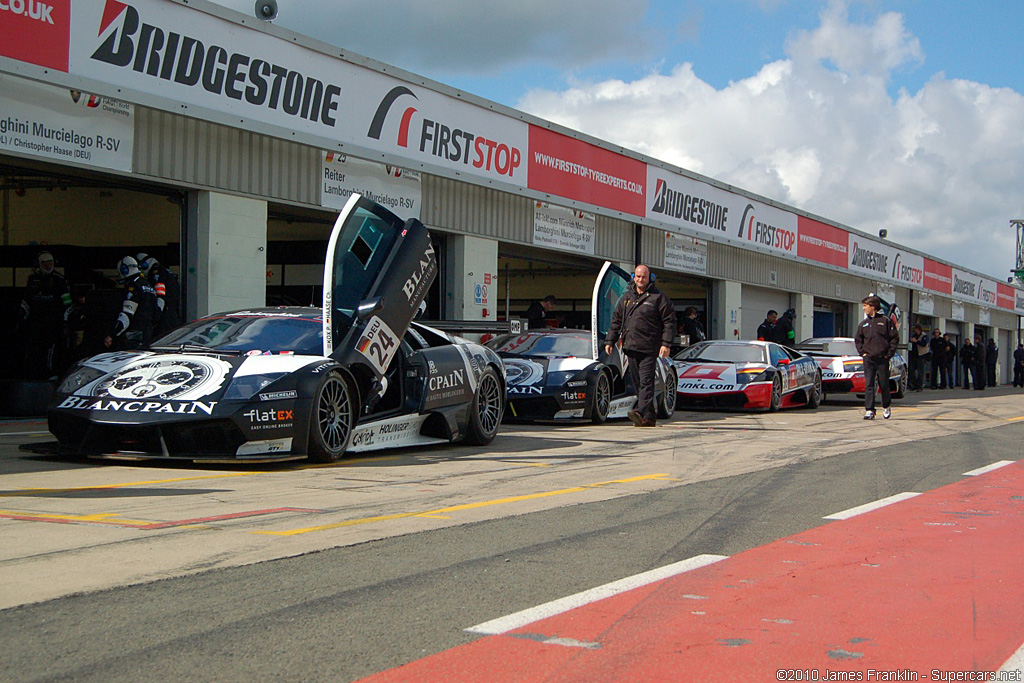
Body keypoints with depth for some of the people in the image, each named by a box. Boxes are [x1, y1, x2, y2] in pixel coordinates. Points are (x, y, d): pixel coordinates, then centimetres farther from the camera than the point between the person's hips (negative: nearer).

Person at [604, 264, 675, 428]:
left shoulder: (658, 297, 0)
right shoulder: (627, 297, 17)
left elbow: (669, 321, -2)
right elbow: (616, 320, 22)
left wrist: (666, 343, -10)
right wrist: (610, 340, 16)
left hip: (649, 348, -6)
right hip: (630, 347, 6)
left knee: (646, 381, -14)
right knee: (637, 382, 7)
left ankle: (642, 413, -25)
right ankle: (649, 417, 12)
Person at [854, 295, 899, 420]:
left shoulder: (886, 321, 0)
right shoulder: (863, 323, 11)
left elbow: (895, 338, 1)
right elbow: (858, 339, 20)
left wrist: (889, 354, -5)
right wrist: (862, 352, 6)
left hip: (882, 359, -3)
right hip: (868, 359, 3)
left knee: (884, 385, 5)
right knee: (868, 385, -5)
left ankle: (886, 407, 27)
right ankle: (869, 411, -5)